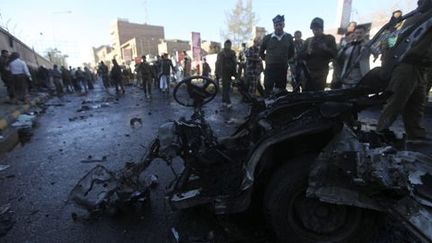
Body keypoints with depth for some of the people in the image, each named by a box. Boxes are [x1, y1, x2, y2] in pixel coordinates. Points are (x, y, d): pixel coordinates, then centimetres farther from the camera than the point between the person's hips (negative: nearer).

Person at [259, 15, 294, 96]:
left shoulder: (289, 37, 7)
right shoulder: (267, 38, 1)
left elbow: (291, 52, 19)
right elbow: (261, 52, 13)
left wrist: (285, 59, 14)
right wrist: (267, 60, 11)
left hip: (283, 69, 2)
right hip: (270, 69, -2)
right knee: (268, 91, -4)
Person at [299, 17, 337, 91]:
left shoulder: (329, 38, 7)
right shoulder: (308, 40, 13)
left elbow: (334, 54, -3)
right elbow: (301, 56, 7)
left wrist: (325, 48, -22)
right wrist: (307, 52, -14)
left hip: (321, 72, -2)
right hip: (308, 72, 3)